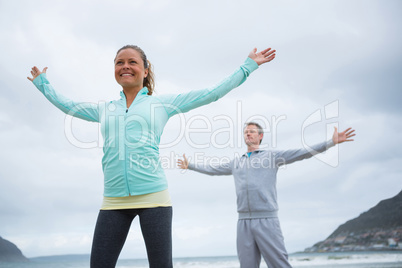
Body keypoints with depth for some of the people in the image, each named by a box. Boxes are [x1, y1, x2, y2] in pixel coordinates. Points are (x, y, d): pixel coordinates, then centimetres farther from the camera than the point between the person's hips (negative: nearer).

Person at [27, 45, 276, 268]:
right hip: (114, 200, 3)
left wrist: (248, 66, 13)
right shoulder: (104, 109, 18)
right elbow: (67, 105, 34)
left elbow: (212, 93, 11)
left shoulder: (163, 103, 8)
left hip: (153, 196, -3)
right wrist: (42, 82, 43)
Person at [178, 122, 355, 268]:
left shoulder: (272, 156, 9)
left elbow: (302, 153, 1)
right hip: (244, 222, 4)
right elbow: (212, 169, 34)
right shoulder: (236, 163, 22)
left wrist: (332, 142, -7)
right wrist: (190, 166, 41)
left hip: (266, 220, -4)